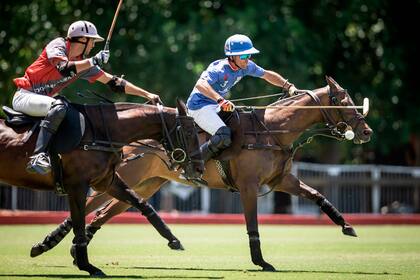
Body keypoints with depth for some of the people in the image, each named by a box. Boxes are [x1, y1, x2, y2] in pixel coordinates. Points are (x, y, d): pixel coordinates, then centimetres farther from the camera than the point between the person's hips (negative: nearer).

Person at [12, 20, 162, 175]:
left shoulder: (83, 62, 11)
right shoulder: (57, 45, -9)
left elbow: (113, 82, 12)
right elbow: (64, 68, -29)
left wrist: (147, 94, 9)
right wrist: (94, 61, -20)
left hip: (41, 100, 9)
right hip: (24, 96, -9)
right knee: (59, 106, -35)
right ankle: (38, 157, -47)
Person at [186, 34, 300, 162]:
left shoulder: (246, 66, -1)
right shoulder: (220, 69, -26)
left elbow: (267, 75, 15)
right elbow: (200, 84, -42)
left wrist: (288, 86, 4)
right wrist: (220, 100, -54)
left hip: (215, 106, 10)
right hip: (200, 107, -10)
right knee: (224, 137, -29)